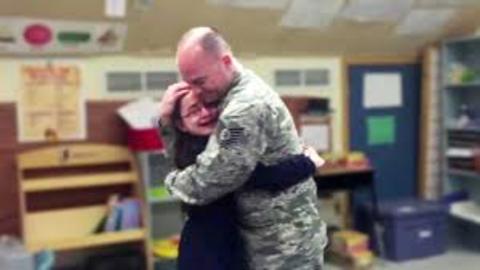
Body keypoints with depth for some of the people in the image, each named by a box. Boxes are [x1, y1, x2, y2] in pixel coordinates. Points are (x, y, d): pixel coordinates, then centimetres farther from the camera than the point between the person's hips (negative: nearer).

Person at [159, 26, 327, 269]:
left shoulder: (247, 108, -27)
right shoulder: (228, 94, 5)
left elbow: (202, 186, -27)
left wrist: (172, 180, -6)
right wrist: (167, 120, -9)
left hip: (284, 245, -9)